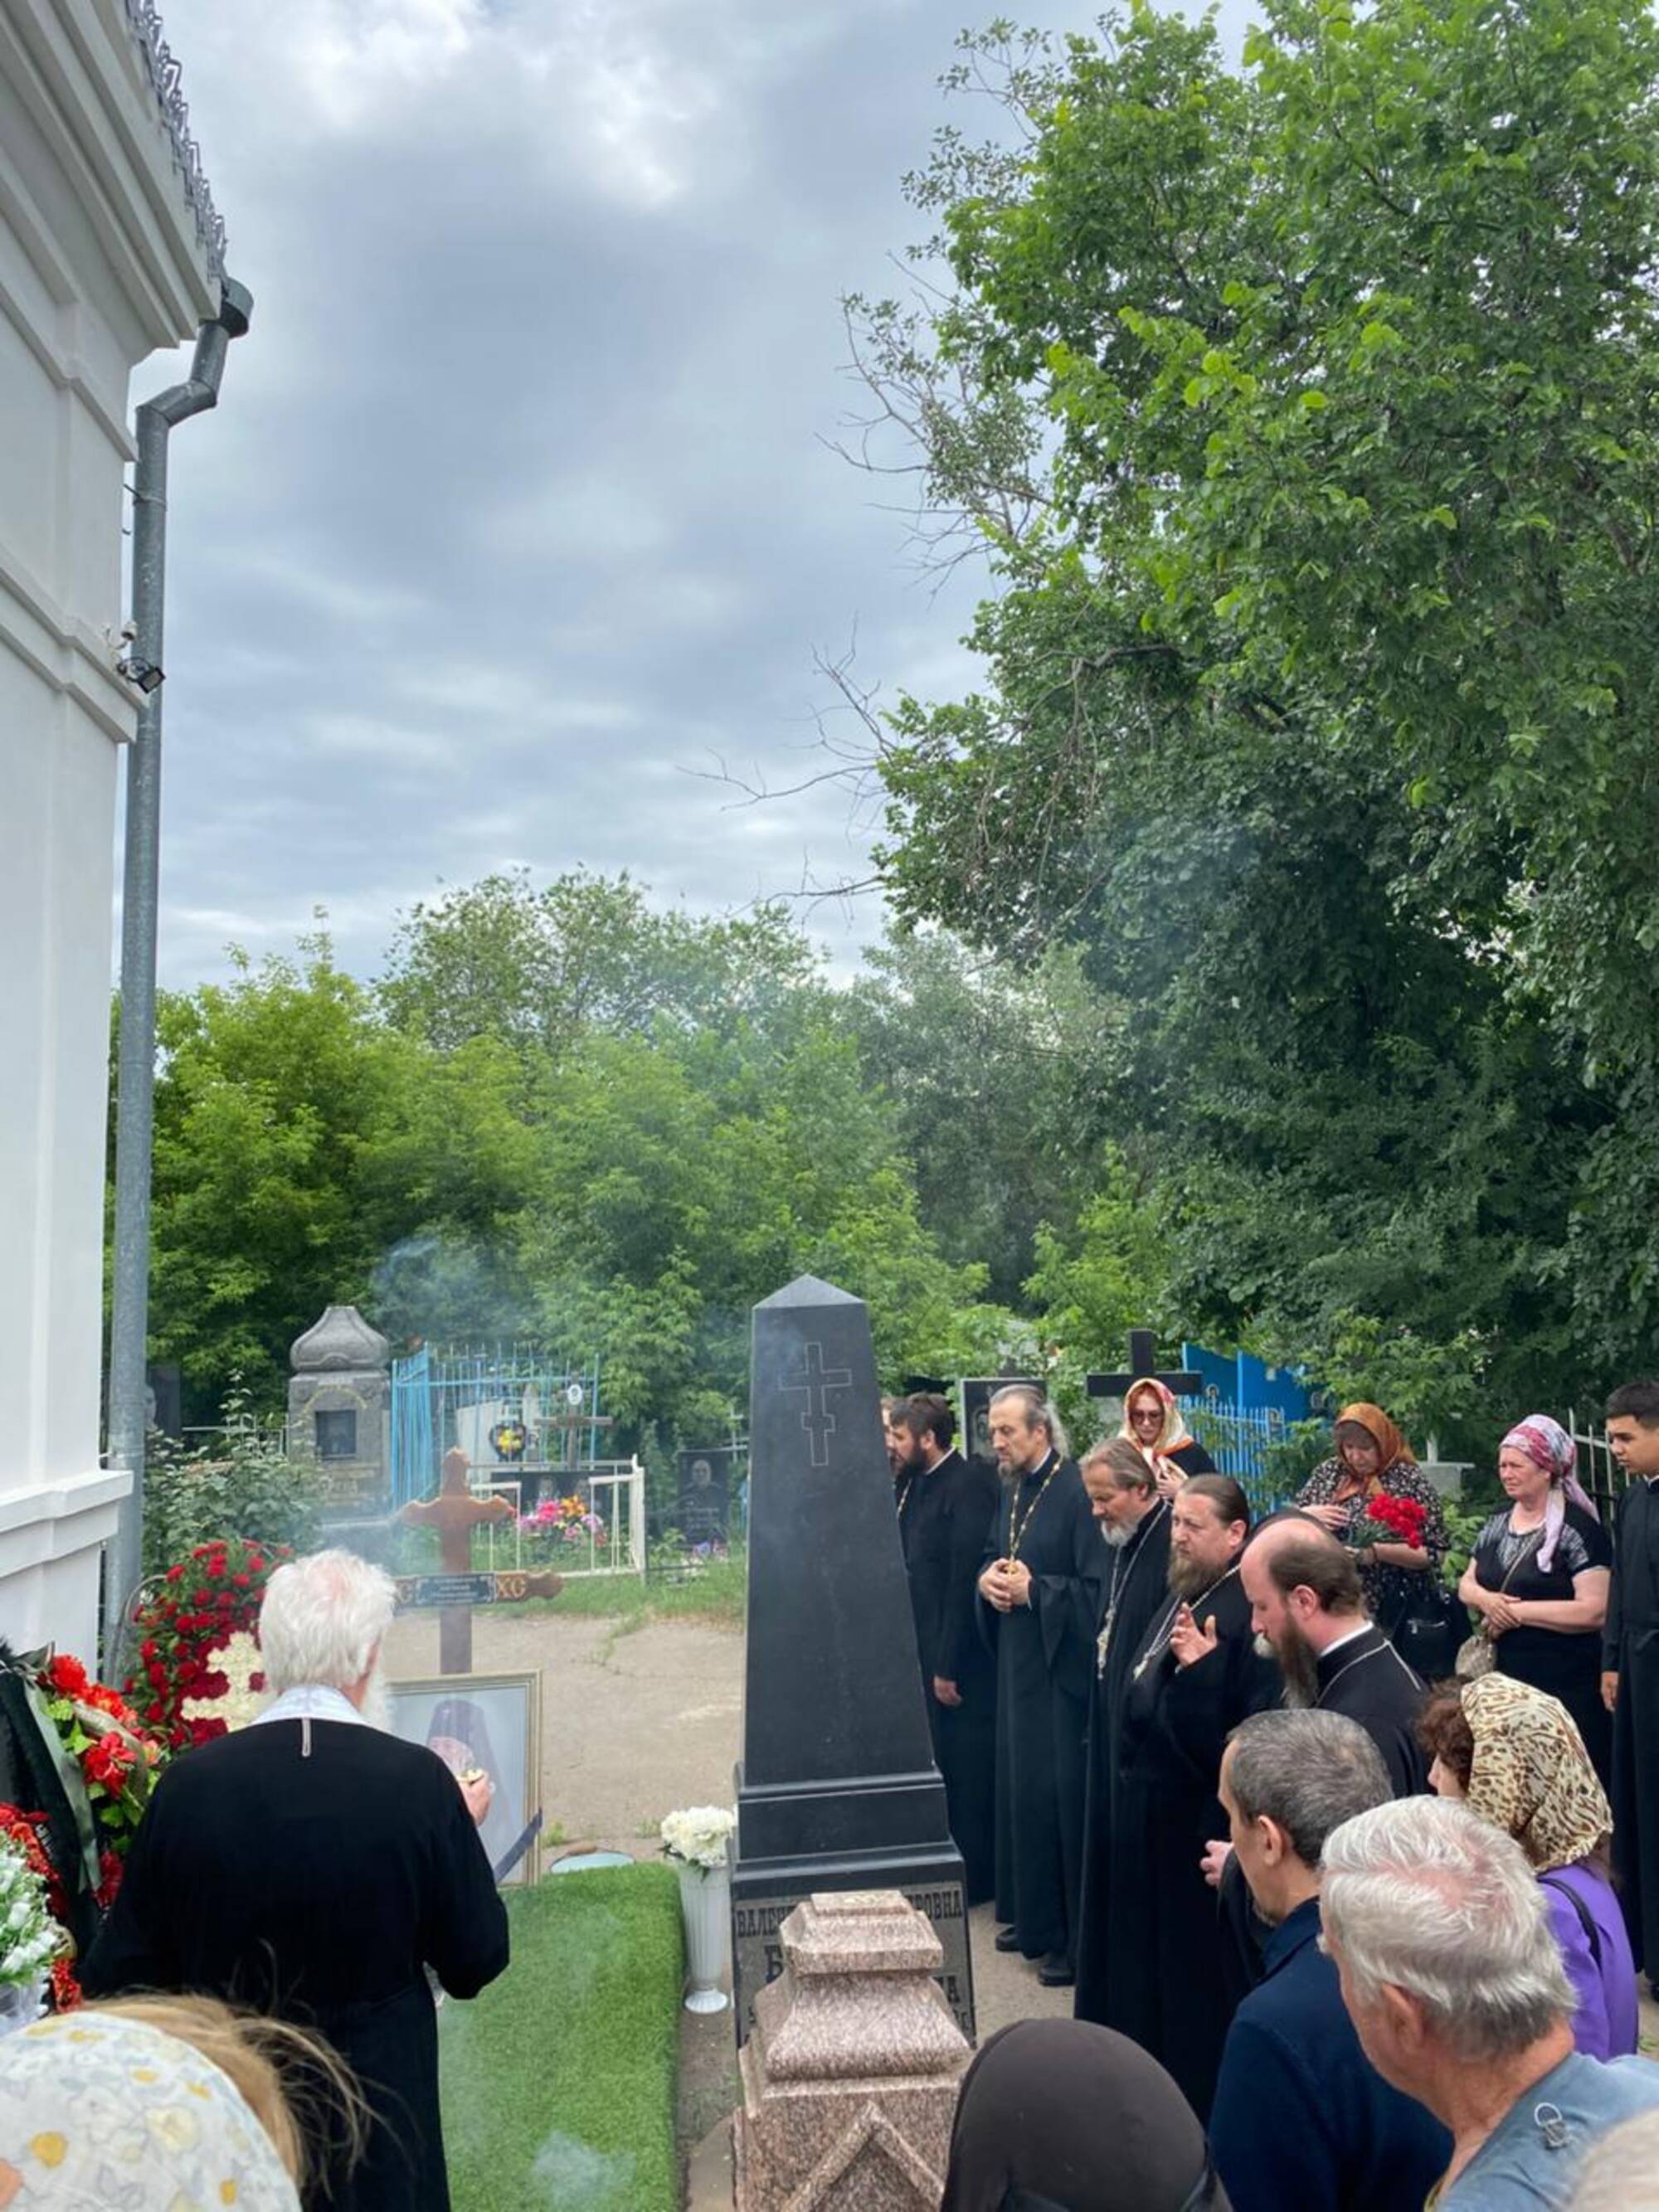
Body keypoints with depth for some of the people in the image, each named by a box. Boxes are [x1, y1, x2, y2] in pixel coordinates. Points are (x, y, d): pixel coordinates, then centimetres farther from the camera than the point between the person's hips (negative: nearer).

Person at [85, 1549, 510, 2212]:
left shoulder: (188, 1784, -13)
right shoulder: (419, 1781, -18)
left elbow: (119, 1975, -4)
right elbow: (476, 1961, -8)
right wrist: (465, 1827, 6)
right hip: (380, 2113, -1)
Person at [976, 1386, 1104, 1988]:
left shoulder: (1077, 1492, -18)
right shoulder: (1010, 1489, 8)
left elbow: (1098, 1587, -21)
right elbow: (992, 1555, 20)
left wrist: (1031, 1589, -20)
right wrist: (989, 1578, -1)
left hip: (1062, 1667, -8)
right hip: (1016, 1662, 9)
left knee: (1062, 1796, -2)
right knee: (1020, 1789, 16)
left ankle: (1075, 1938, 10)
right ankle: (1032, 1916, 31)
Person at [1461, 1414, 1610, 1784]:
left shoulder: (1577, 1529, -10)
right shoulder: (1498, 1523, 11)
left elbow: (1594, 1611, -17)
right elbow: (1466, 1584, 18)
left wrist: (1517, 1611, -16)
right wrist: (1484, 1599, -6)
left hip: (1563, 1684, -6)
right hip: (1505, 1677, 6)